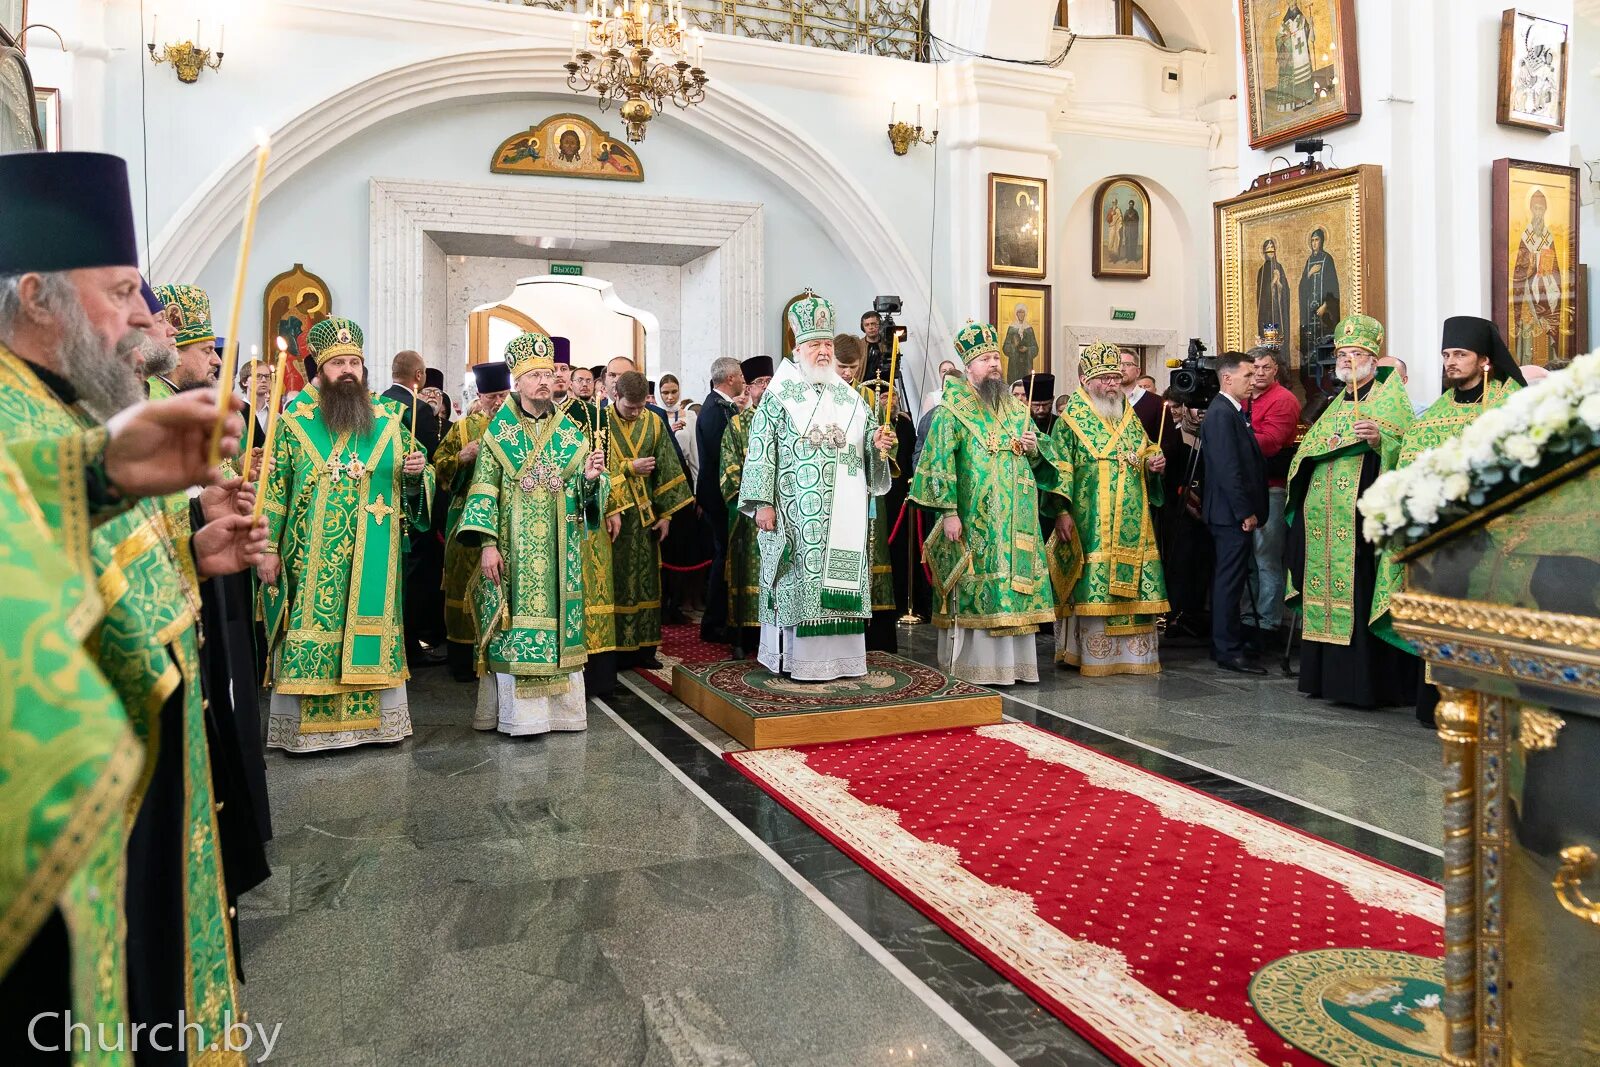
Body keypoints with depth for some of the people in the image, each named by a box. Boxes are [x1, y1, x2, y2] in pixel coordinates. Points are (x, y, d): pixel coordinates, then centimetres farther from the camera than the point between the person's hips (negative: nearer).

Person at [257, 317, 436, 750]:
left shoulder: (388, 419, 7)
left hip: (373, 560, 2)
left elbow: (415, 483, 11)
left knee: (373, 629, 6)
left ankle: (375, 717, 18)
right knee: (311, 632, 1)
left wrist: (418, 471, -13)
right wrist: (267, 547, -5)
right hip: (310, 560, -2)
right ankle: (308, 724, 12)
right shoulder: (294, 421, 2)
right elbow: (273, 487, -1)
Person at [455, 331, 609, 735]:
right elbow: (484, 491, -4)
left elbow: (584, 494, 7)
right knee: (515, 628, -1)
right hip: (514, 549, -2)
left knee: (557, 619, 5)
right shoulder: (498, 432, 1)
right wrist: (487, 544, -13)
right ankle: (518, 713, 7)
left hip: (560, 551, 3)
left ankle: (560, 705, 15)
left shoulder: (572, 433, 8)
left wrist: (591, 477, -16)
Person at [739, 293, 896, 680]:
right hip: (797, 511, -5)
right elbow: (761, 449, -7)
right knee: (799, 577, -4)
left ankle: (837, 654, 14)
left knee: (840, 574, 5)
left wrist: (878, 443, -4)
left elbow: (864, 444, 20)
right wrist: (762, 502, -14)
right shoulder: (778, 395, 0)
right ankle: (797, 657, 4)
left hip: (844, 512, 5)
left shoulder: (849, 397, 15)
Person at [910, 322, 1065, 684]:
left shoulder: (1015, 409, 16)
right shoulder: (952, 411, -3)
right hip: (974, 521, -6)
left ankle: (1013, 661, 15)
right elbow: (939, 463, -11)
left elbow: (1045, 452, 23)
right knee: (976, 589, -5)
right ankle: (973, 666, 3)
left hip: (1016, 520, 6)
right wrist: (948, 511, -18)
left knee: (1015, 581, 6)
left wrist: (1035, 447, -1)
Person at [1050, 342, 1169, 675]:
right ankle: (1092, 655, 3)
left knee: (1132, 584, 6)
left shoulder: (1130, 416, 16)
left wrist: (1154, 463, 2)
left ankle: (1133, 651, 14)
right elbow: (1060, 470, -9)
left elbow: (1145, 455, 26)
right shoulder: (1071, 419, -2)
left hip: (1132, 522, 6)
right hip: (1090, 522, -6)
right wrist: (1062, 512, -17)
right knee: (1092, 586, -6)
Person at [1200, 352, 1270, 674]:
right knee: (1230, 580, -5)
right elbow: (1228, 469, -21)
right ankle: (1229, 651, 0)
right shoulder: (1221, 413, -15)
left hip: (1234, 513, 10)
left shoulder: (1231, 411, 16)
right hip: (1232, 513, -10)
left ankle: (1223, 643, 23)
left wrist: (1250, 510, 14)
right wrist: (1246, 512, -19)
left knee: (1227, 579, 15)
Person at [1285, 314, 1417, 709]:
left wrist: (1379, 439, -27)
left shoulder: (1391, 400, 1)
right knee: (1325, 594, 7)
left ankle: (1367, 682, -3)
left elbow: (1407, 451, -11)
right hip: (1322, 520, 7)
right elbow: (1308, 454, 28)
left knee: (1360, 598, -8)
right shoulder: (1334, 405, 21)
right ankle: (1326, 676, 13)